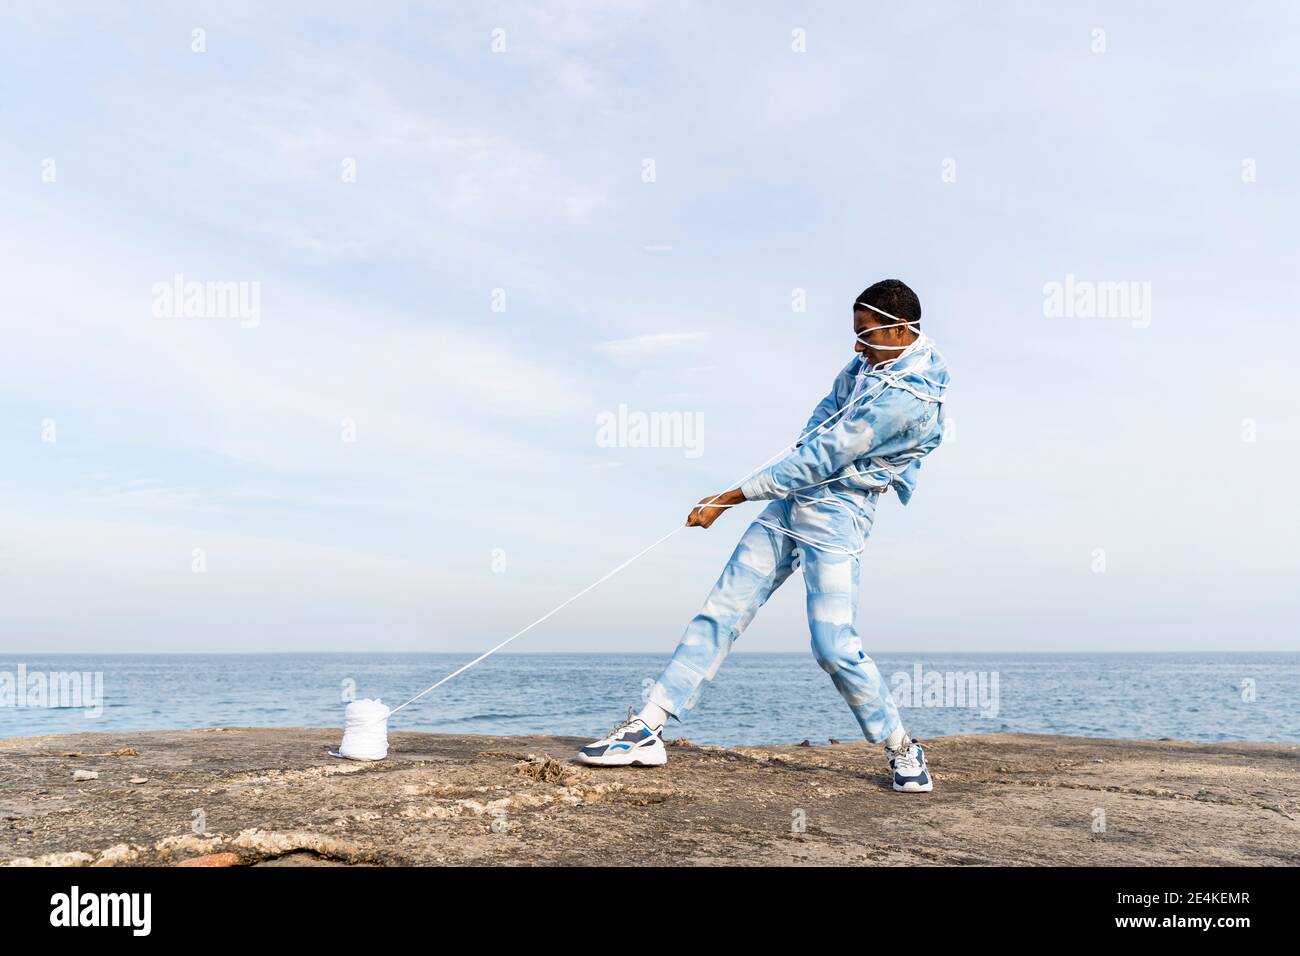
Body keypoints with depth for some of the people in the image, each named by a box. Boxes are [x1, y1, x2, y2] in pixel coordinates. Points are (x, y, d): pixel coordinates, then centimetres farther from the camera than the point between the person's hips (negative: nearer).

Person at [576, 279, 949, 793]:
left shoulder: (908, 398, -21)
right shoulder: (873, 359, 8)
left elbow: (819, 460, -21)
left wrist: (727, 499, -18)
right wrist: (810, 446, 6)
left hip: (836, 516, -8)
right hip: (791, 502, 8)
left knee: (835, 646, -13)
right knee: (722, 610, 1)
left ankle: (902, 749, 13)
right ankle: (646, 730, 2)